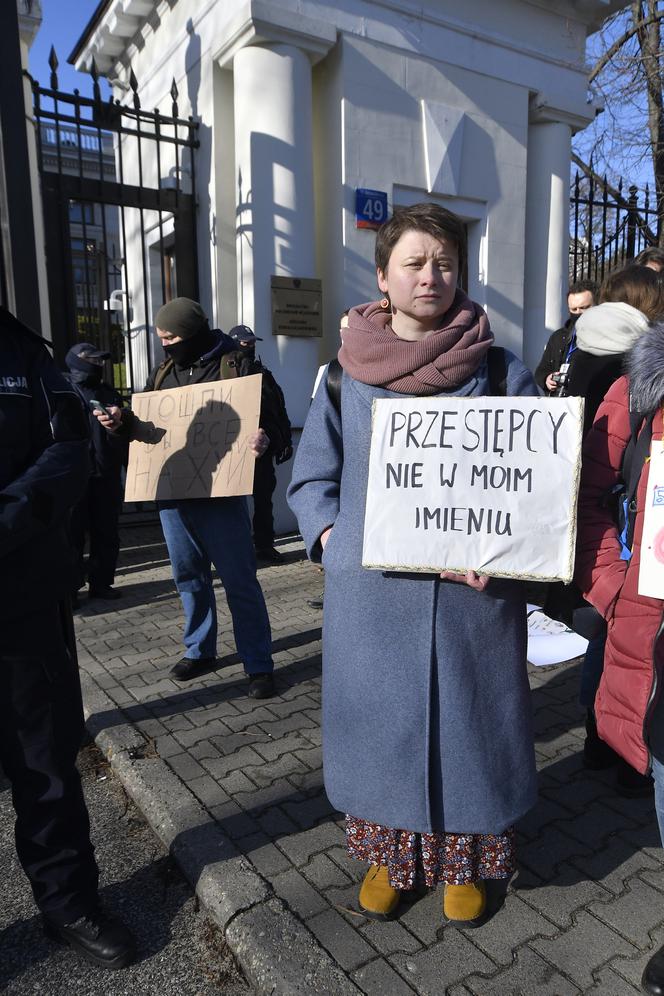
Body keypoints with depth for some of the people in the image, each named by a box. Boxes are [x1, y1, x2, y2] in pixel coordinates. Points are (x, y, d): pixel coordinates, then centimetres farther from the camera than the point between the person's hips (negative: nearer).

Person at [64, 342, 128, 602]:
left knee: (107, 533, 9)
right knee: (73, 533, -1)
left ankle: (102, 582, 19)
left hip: (107, 476, 5)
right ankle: (69, 587, 7)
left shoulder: (109, 393, 18)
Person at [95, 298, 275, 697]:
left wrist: (263, 439, -33)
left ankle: (259, 664, 10)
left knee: (240, 580, -1)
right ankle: (200, 650, 33)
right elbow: (143, 425, 19)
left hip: (220, 495, -6)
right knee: (190, 577, 16)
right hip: (172, 492, 6)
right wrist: (121, 420, -3)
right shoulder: (164, 371, 14)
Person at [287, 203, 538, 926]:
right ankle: (390, 856, 39)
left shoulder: (501, 373, 1)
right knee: (380, 726, 14)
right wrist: (334, 541, -9)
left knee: (469, 726, 13)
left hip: (472, 596, 0)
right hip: (370, 597, 1)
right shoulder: (345, 377, 2)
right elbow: (311, 476, 8)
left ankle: (465, 861, 39)